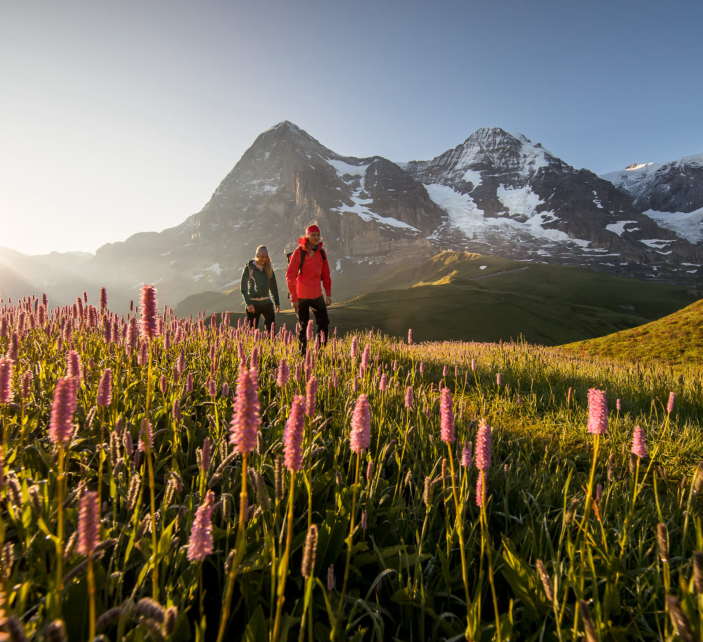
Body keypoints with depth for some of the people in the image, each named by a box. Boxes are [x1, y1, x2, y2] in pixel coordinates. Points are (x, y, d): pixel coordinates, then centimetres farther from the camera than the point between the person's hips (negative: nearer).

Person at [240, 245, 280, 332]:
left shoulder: (269, 269, 8)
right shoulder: (249, 268, -2)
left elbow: (273, 287, 16)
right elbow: (243, 287, -4)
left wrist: (277, 303, 12)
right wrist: (248, 303, -12)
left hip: (266, 302, 3)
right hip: (253, 303, -3)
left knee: (271, 328, -6)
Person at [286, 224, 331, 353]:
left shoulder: (321, 252, 7)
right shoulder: (299, 252, -9)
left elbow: (326, 274, 15)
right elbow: (290, 276, -9)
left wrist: (328, 293, 9)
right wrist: (293, 298, -13)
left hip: (317, 294, 5)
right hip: (302, 296, -5)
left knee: (324, 322, 4)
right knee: (303, 325, 5)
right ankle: (303, 353, 17)